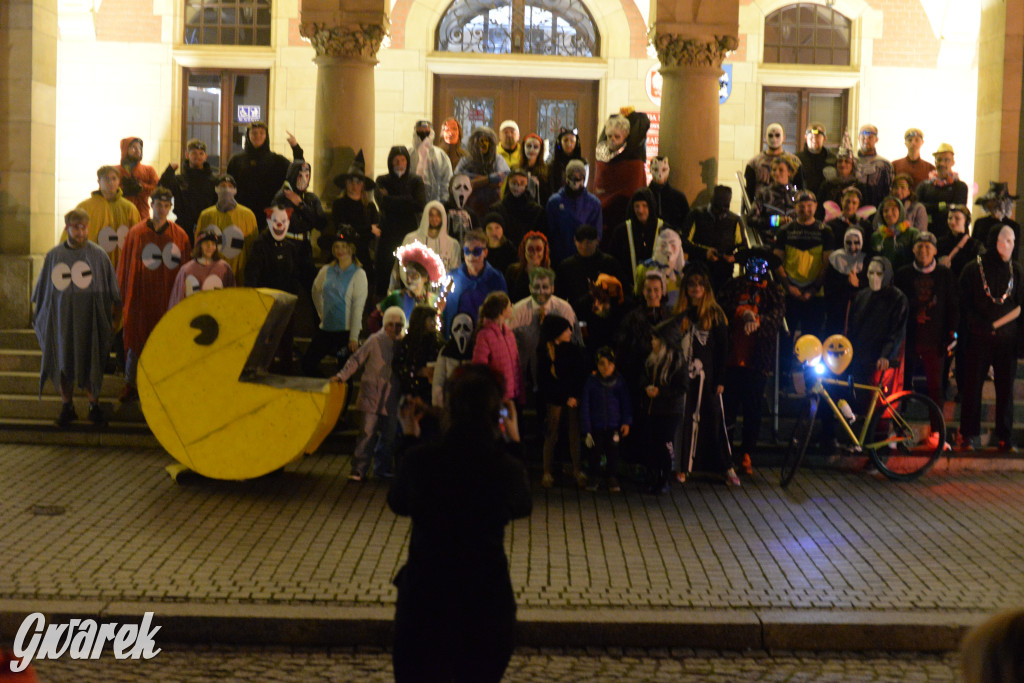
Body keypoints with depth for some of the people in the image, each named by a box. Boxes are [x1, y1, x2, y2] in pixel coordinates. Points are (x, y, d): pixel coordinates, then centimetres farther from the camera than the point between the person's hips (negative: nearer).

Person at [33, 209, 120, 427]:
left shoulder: (98, 255, 0)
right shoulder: (53, 256, 4)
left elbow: (112, 293, 4)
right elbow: (43, 291, 11)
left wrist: (111, 319, 2)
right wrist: (39, 317, 9)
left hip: (89, 319, -2)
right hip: (61, 319, 2)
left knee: (91, 363, 1)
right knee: (63, 364, 6)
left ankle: (94, 405, 14)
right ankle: (66, 407, 17)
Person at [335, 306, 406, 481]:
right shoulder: (375, 340, -4)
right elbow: (357, 359, -2)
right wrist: (342, 375, -10)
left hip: (391, 398, 4)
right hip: (372, 396, -4)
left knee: (389, 435, 8)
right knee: (368, 433, -9)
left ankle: (383, 467, 23)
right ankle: (359, 470, -3)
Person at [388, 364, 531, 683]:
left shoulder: (419, 458, -14)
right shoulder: (507, 468, -14)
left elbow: (398, 503, 7)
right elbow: (522, 507, 9)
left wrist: (409, 438, 14)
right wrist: (513, 442, 14)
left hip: (422, 599, 0)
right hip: (488, 602, 0)